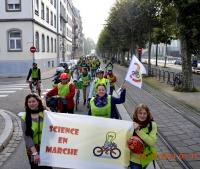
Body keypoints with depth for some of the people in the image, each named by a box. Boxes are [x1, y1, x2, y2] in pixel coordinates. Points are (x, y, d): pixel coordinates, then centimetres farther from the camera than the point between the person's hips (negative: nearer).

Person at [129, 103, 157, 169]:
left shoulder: (152, 125, -14)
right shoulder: (132, 125, -11)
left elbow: (152, 142, -24)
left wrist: (138, 130, -29)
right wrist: (133, 129, -24)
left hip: (146, 157, 1)